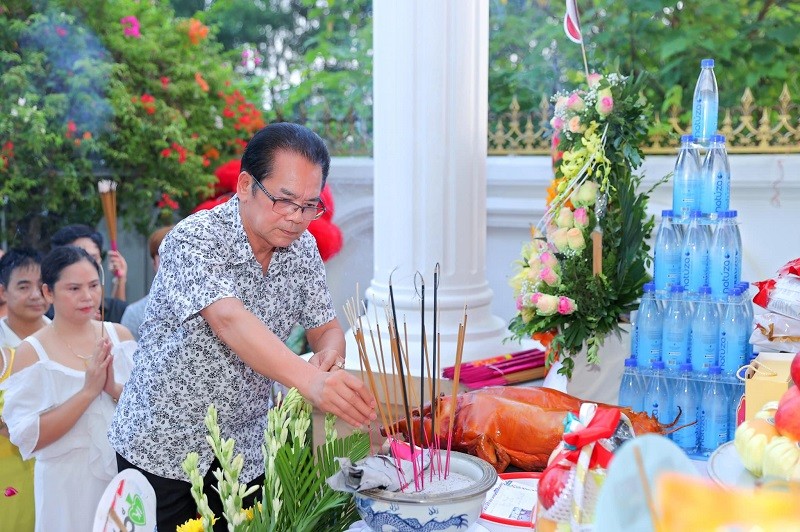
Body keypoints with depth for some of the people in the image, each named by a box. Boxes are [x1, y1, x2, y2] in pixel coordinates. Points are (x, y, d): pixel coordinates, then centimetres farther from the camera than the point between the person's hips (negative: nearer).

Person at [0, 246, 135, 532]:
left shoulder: (119, 335, -1)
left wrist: (115, 389, -19)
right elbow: (28, 437, -15)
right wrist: (88, 391, -22)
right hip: (68, 484, -3)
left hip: (127, 473, 3)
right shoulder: (31, 351, -9)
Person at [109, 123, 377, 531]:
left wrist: (330, 352, -20)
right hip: (162, 448, -4)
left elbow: (326, 328, 5)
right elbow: (229, 320, -37)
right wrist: (309, 380, -51)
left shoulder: (302, 249, -2)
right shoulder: (195, 239, -21)